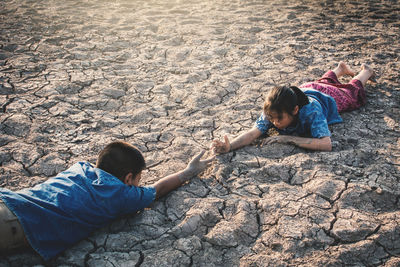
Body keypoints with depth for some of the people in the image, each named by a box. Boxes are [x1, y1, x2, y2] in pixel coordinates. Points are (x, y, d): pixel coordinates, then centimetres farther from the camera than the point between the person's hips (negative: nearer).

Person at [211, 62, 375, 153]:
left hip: (330, 97, -3)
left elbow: (326, 145, -61)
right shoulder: (272, 111, -43)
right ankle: (340, 68, 70)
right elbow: (254, 132, -50)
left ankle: (366, 71, 62)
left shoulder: (310, 111, -53)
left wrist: (289, 139, -62)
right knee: (324, 81, 39)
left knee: (353, 90, 32)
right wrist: (229, 147, -69)